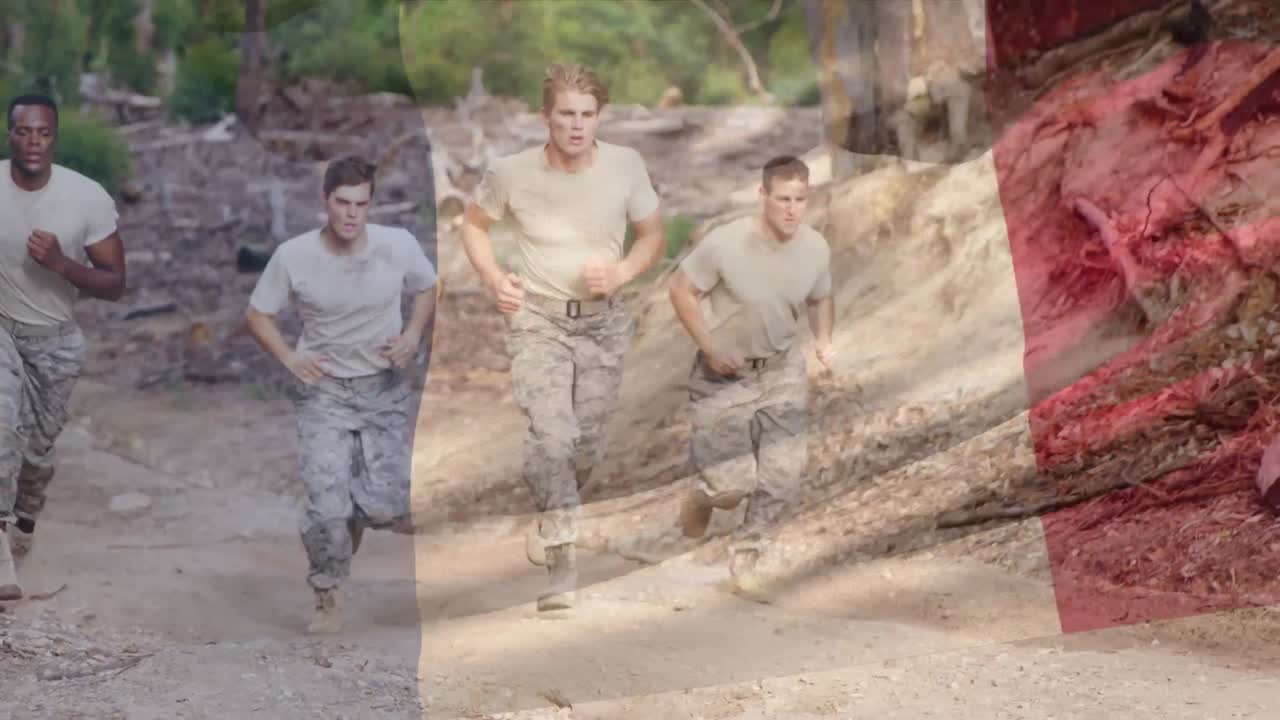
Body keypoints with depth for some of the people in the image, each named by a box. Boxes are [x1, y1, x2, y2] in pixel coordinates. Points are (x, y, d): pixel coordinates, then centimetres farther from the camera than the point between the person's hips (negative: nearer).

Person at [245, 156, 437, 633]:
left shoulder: (398, 245, -12)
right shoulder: (293, 257, -14)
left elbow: (427, 288, 9)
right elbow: (258, 315, 0)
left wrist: (413, 334, -8)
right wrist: (289, 358, -14)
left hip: (386, 388, 1)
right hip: (324, 390, -1)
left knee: (388, 508, -4)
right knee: (326, 504, -11)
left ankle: (358, 517, 33)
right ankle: (326, 599, 12)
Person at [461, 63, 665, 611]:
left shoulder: (625, 166, -7)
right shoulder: (511, 173, -9)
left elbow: (653, 236, 7)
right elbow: (474, 224, 10)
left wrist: (622, 272, -13)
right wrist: (492, 277, -7)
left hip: (603, 322, 2)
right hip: (538, 320, -2)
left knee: (587, 446, 9)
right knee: (550, 433, -22)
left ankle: (552, 521, 40)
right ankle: (561, 563, -19)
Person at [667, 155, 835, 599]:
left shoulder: (815, 249, -10)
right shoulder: (726, 244, -24)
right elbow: (681, 288, -12)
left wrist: (824, 340, -9)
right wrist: (709, 349, -15)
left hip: (782, 371, 4)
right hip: (725, 375, -4)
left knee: (783, 475, -2)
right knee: (732, 486, -2)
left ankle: (746, 552, 22)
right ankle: (705, 495, 37)